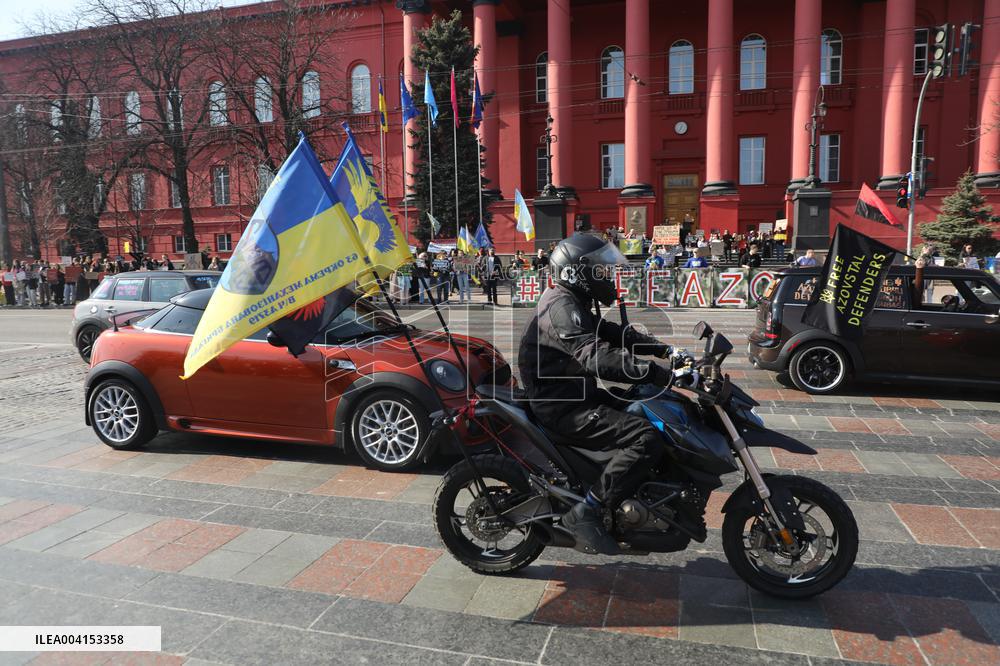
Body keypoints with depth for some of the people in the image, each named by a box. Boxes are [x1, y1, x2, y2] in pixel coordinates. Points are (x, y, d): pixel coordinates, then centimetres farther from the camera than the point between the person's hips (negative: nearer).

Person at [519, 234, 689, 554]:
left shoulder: (574, 303, 15)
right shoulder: (561, 308, -20)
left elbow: (615, 334, 18)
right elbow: (598, 357, -33)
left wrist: (666, 350, 6)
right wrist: (664, 374, -36)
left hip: (575, 394, 11)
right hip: (562, 406, -11)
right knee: (647, 438, -22)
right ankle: (585, 513, -15)